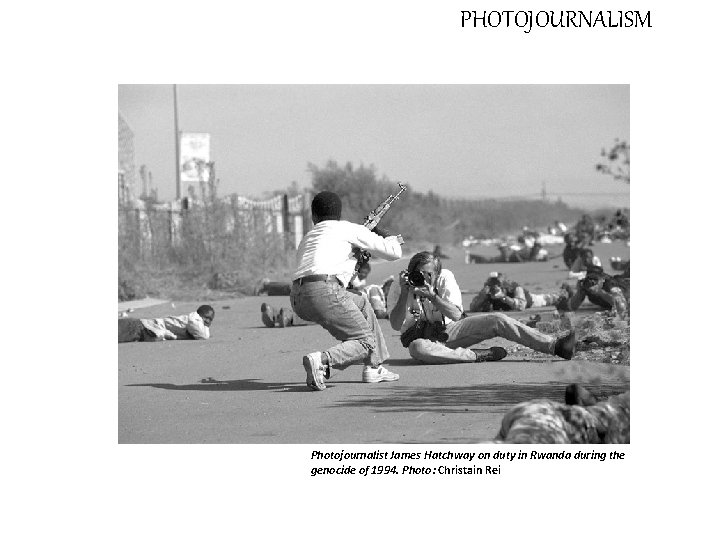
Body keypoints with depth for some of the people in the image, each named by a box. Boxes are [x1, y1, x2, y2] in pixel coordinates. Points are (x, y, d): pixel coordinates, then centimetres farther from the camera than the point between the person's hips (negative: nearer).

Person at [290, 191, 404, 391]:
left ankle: (373, 368, 27)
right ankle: (322, 360, -23)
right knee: (366, 342, 4)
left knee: (362, 303, 29)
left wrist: (358, 254, 44)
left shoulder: (307, 238, 31)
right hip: (324, 293, -7)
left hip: (297, 300, 7)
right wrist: (389, 238, 34)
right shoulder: (349, 229, 13)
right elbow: (394, 253, 12)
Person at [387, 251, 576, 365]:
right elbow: (396, 325, -22)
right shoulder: (398, 287, -12)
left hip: (449, 329, 3)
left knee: (497, 320, -15)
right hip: (422, 337, -3)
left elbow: (456, 315, -17)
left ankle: (555, 346, -18)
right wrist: (404, 293, -31)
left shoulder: (445, 277, -7)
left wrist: (432, 296, -32)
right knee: (418, 349, -43)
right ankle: (478, 356, -30)